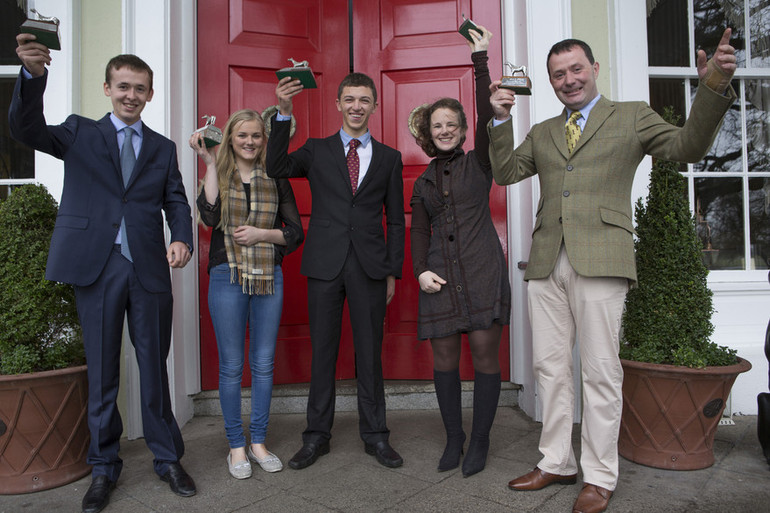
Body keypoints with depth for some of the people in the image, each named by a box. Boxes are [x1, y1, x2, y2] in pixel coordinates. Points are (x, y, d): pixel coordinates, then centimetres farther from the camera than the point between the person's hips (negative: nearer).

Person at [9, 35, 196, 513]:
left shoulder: (163, 148, 15)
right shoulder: (80, 133, 10)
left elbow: (177, 203, 9)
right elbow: (28, 128, -7)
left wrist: (182, 239, -12)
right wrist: (34, 74, -25)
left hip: (150, 271, 1)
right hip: (97, 269, -1)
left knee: (155, 369, 9)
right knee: (101, 372, 9)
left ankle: (168, 459, 22)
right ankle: (104, 468, 24)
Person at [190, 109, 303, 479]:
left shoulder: (276, 179, 8)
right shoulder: (218, 175, 4)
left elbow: (296, 232, 7)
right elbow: (210, 217, -16)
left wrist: (262, 233, -9)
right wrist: (210, 162, -13)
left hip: (269, 278, 2)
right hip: (228, 278, -1)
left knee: (263, 363, 9)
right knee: (231, 365, 5)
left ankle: (258, 442, 23)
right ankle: (236, 446, 20)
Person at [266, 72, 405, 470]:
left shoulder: (389, 158, 11)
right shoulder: (316, 150, 10)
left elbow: (395, 220, 10)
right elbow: (276, 167, -6)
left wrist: (393, 271, 4)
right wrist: (284, 113, -14)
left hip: (370, 267, 0)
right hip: (325, 265, 0)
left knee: (370, 354, 7)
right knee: (322, 352, 7)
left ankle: (375, 436, 21)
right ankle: (317, 436, 21)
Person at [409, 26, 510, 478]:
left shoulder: (479, 163, 8)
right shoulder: (422, 183, 16)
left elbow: (487, 115, -5)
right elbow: (419, 233, 13)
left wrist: (481, 58, -5)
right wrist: (420, 271, -2)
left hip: (482, 271, -3)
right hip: (440, 278, 3)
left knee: (485, 354, 0)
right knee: (445, 358, 4)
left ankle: (480, 440, 15)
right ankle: (454, 437, 20)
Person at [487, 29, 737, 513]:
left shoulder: (632, 116, 11)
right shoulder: (541, 133, 22)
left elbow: (687, 147, 1)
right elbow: (506, 172, 14)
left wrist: (714, 87, -12)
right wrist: (501, 121, 3)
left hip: (600, 259, -4)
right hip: (547, 261, 5)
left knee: (600, 371, 0)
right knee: (550, 366, 9)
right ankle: (557, 462, 23)